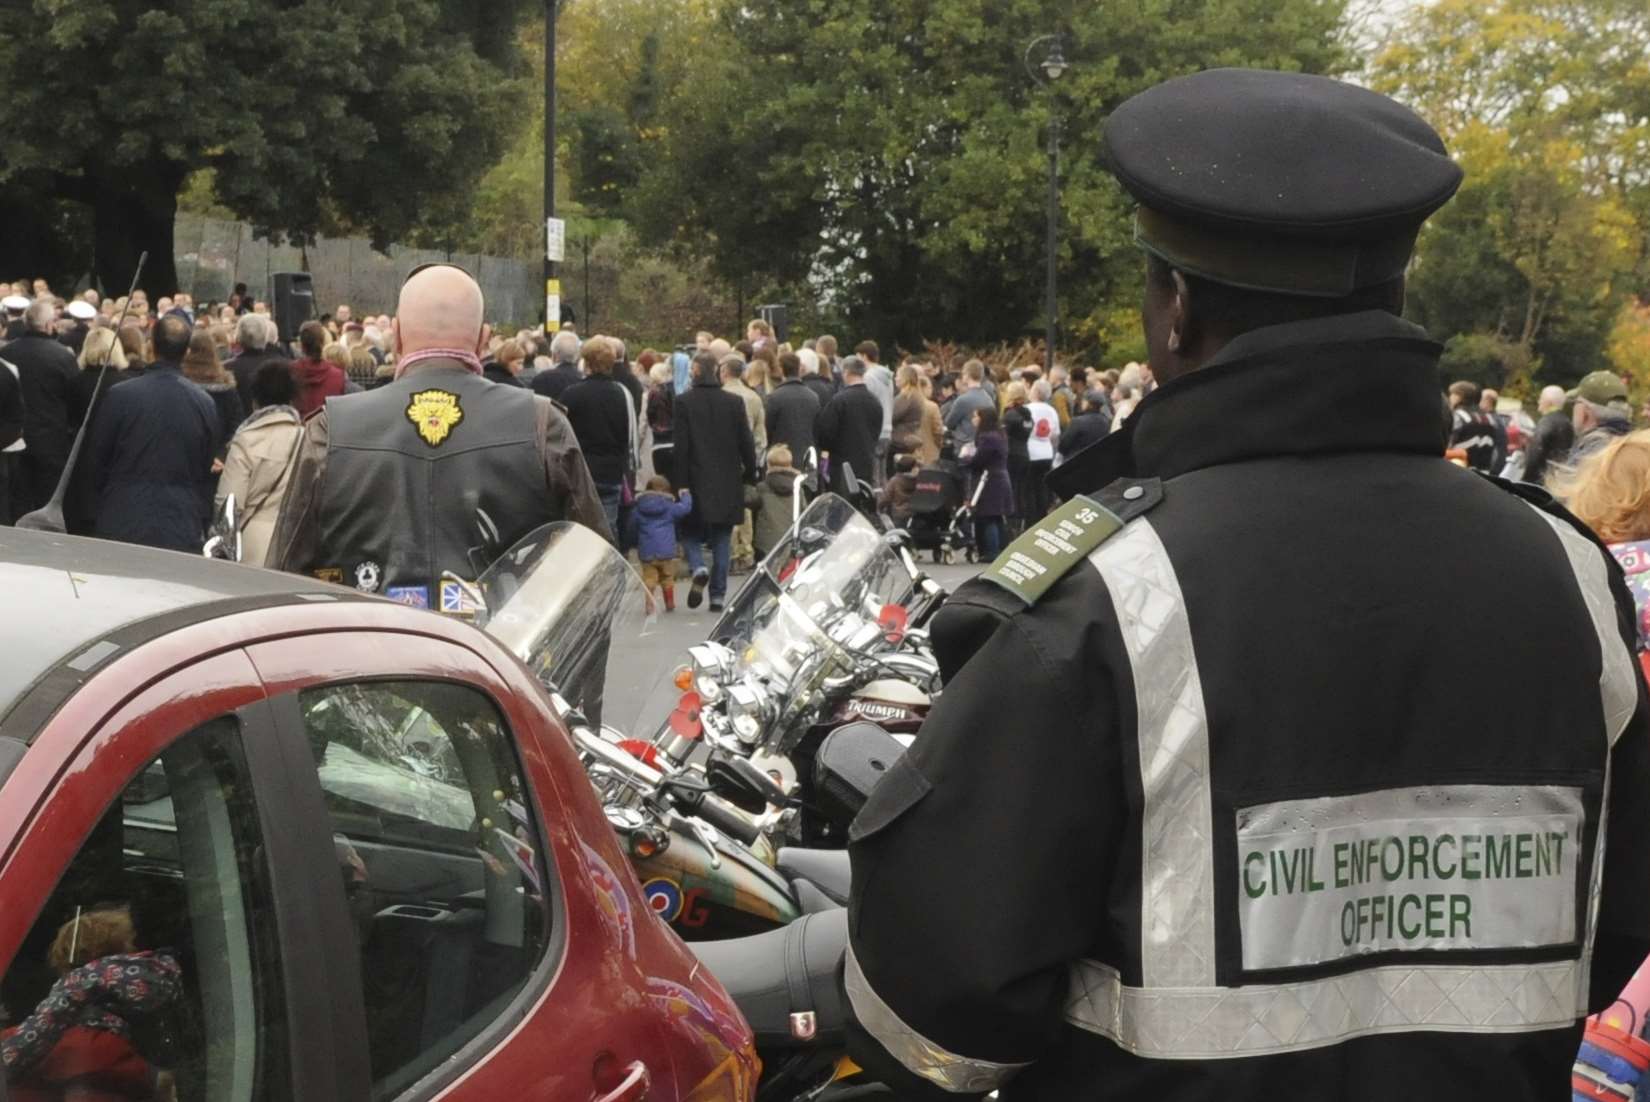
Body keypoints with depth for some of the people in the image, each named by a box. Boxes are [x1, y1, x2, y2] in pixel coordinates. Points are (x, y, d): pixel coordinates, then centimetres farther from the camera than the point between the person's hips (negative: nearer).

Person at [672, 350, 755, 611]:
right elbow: (746, 443, 1)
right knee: (722, 541, 9)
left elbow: (681, 446, -8)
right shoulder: (734, 402, -1)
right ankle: (717, 595, 8)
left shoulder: (683, 402, -7)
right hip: (727, 483, 2)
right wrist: (750, 474, 12)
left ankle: (699, 569, -16)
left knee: (691, 533, 12)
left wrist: (680, 483, -5)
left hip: (696, 482, -2)